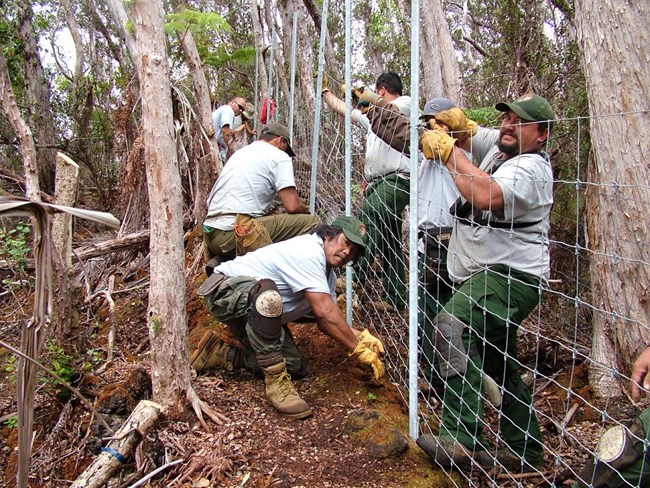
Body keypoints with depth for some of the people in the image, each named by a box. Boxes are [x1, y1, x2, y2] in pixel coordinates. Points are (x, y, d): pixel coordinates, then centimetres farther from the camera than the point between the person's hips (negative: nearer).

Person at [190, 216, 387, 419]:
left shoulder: (326, 271, 7)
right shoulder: (308, 252, -25)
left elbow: (324, 321, 5)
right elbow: (324, 312, -31)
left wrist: (361, 336, -10)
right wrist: (359, 350, -24)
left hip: (260, 311, 10)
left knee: (294, 368, -1)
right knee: (268, 295, -42)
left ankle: (221, 353, 17)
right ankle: (276, 381, -28)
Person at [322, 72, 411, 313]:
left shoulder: (406, 103, 6)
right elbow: (344, 110, 38)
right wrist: (325, 93, 44)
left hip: (396, 180, -9)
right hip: (377, 183, 9)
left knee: (368, 223, -29)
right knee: (388, 243, 8)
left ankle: (354, 279, -36)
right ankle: (395, 298, 12)